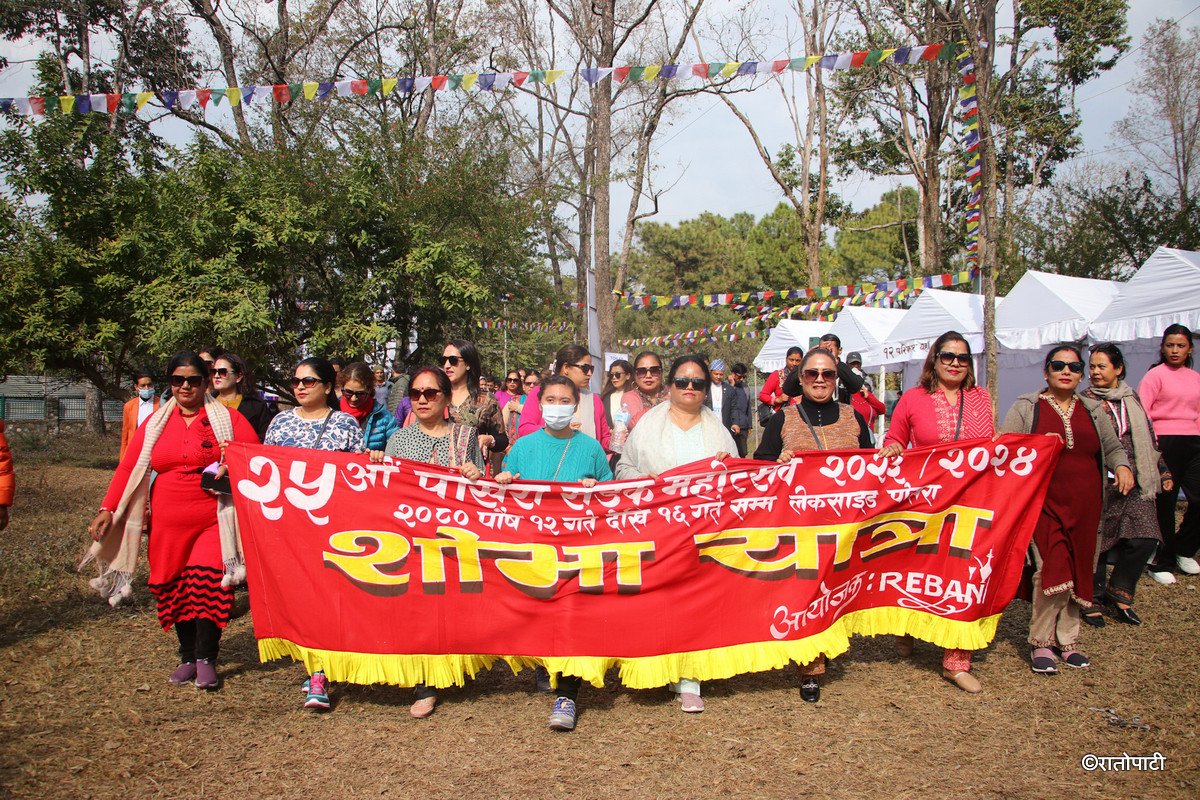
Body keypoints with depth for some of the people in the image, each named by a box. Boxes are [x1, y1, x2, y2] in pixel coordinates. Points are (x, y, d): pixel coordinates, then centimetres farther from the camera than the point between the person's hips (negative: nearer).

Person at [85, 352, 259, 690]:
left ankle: (206, 659, 4)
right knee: (173, 591, 7)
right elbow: (129, 466, 8)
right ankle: (187, 657, 24)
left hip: (212, 521, -3)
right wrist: (107, 508, 1)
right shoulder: (156, 422, 10)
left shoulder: (227, 419, 1)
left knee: (208, 586, -12)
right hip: (167, 524, 3)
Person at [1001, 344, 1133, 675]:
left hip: (1084, 505, 4)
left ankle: (1067, 641, 21)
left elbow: (1112, 447, 19)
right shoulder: (1026, 407, 2)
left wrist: (1122, 466, -2)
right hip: (1044, 502, -4)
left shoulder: (1093, 410, 14)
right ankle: (1040, 642, 2)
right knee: (1052, 570, -14)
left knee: (1077, 572, 7)